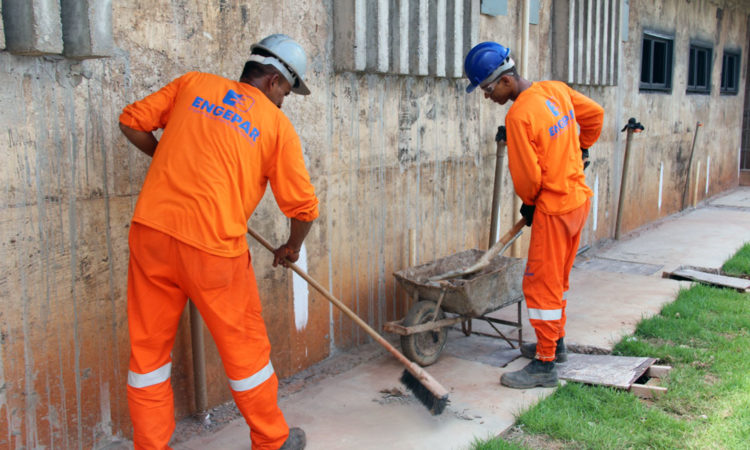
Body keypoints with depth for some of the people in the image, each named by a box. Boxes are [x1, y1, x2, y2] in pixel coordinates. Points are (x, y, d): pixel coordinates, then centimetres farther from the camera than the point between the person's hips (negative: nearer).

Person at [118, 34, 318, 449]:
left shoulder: (192, 84, 12)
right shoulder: (277, 124, 4)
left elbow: (132, 121, 12)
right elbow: (303, 206, 4)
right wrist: (292, 247, 23)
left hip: (150, 230, 3)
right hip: (212, 246, -3)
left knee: (148, 345, 15)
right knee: (244, 345, 13)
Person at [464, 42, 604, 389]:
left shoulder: (519, 116, -22)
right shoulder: (557, 90, 3)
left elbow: (527, 175, -18)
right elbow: (594, 114, 17)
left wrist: (528, 203, 2)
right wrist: (581, 149, 28)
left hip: (553, 208, -9)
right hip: (579, 198, 9)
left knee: (541, 284, -1)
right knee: (557, 279, 21)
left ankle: (545, 365, 6)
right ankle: (556, 343, 35)